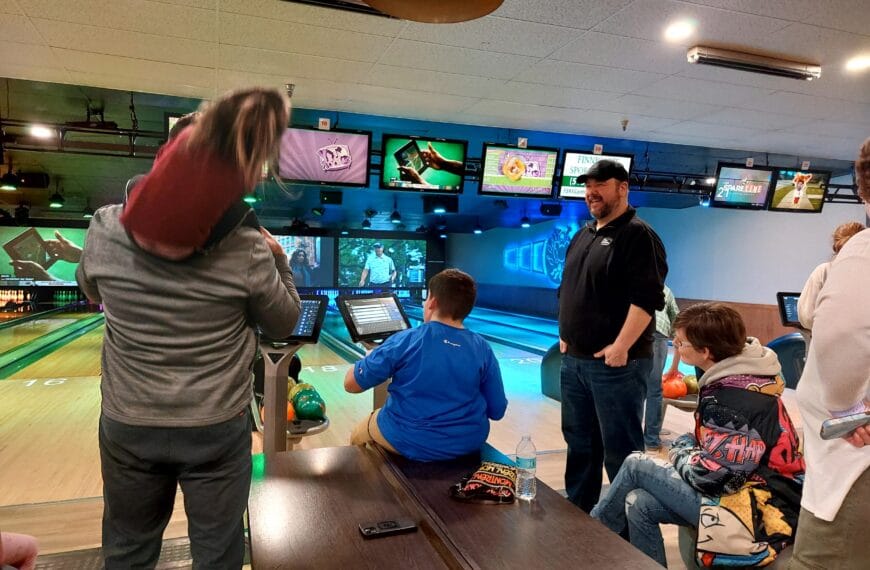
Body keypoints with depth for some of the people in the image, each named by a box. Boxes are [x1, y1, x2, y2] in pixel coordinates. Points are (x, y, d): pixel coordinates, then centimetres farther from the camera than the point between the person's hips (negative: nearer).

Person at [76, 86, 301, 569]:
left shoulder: (106, 228, -12)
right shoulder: (248, 249, -18)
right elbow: (283, 325, -2)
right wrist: (278, 260, 6)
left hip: (128, 425, 2)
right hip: (217, 427, -2)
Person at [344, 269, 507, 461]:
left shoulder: (405, 341, -18)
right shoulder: (483, 349, -9)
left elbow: (351, 384, -11)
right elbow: (497, 411, -2)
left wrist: (375, 359, 8)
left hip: (411, 442, -3)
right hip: (469, 442, 3)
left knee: (358, 435, 26)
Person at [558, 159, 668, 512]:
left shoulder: (637, 236, -10)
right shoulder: (582, 236, 15)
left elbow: (647, 298, -19)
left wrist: (620, 347, -22)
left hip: (614, 363, -8)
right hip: (573, 359, 9)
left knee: (621, 449, 2)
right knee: (579, 442, 18)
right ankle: (577, 509, 32)